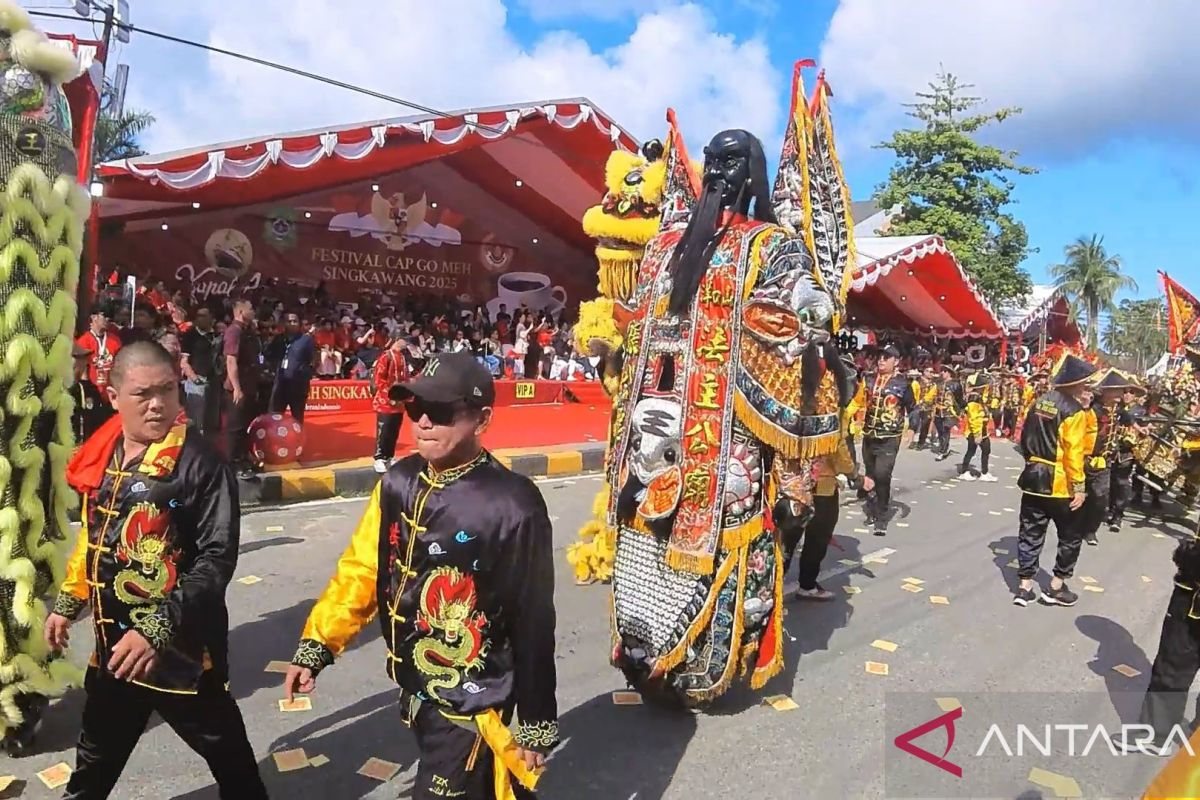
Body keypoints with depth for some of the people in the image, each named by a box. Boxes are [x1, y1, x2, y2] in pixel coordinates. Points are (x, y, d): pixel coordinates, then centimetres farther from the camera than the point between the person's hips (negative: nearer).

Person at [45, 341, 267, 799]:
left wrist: (157, 628, -29)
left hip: (181, 647, -6)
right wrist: (67, 604, 20)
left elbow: (217, 559, -24)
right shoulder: (101, 457, 2)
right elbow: (92, 540, 17)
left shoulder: (200, 462, -20)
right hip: (113, 644, 7)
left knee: (229, 758, 11)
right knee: (95, 759, 29)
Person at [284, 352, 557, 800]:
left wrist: (537, 723, -9)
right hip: (414, 687, 6)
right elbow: (360, 570, 4)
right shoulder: (398, 483, -3)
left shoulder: (513, 505, -22)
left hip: (472, 704, -6)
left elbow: (533, 622, -16)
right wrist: (316, 646, -6)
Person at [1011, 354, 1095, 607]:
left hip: (1033, 478, 6)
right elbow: (1073, 452, -18)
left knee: (1030, 533, 9)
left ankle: (1025, 587, 11)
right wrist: (1079, 486, -14)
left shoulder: (1040, 402, 7)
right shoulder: (1073, 410, -14)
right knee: (1070, 536, 11)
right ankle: (1057, 587, 16)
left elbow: (1025, 439, 13)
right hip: (1059, 483, -6)